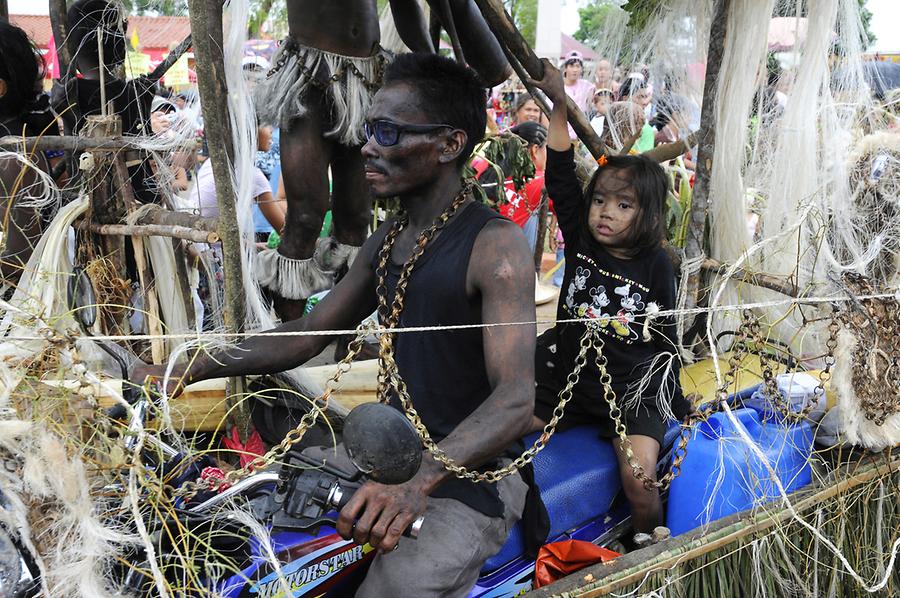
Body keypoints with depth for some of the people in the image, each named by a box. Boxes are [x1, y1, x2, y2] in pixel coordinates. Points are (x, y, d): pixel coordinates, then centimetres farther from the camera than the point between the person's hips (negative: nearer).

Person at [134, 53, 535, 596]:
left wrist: (416, 482, -42)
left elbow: (515, 399, -26)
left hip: (474, 473, -7)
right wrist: (188, 371, 3)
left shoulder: (496, 244, -18)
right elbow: (309, 333, 13)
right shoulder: (387, 240, 8)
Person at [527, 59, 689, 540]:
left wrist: (671, 400, 4)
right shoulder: (580, 241, 0)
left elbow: (666, 337, 2)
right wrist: (559, 104, -12)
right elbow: (560, 178, -7)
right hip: (568, 380, 4)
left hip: (632, 392, -3)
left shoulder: (655, 264, -6)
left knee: (640, 476, -20)